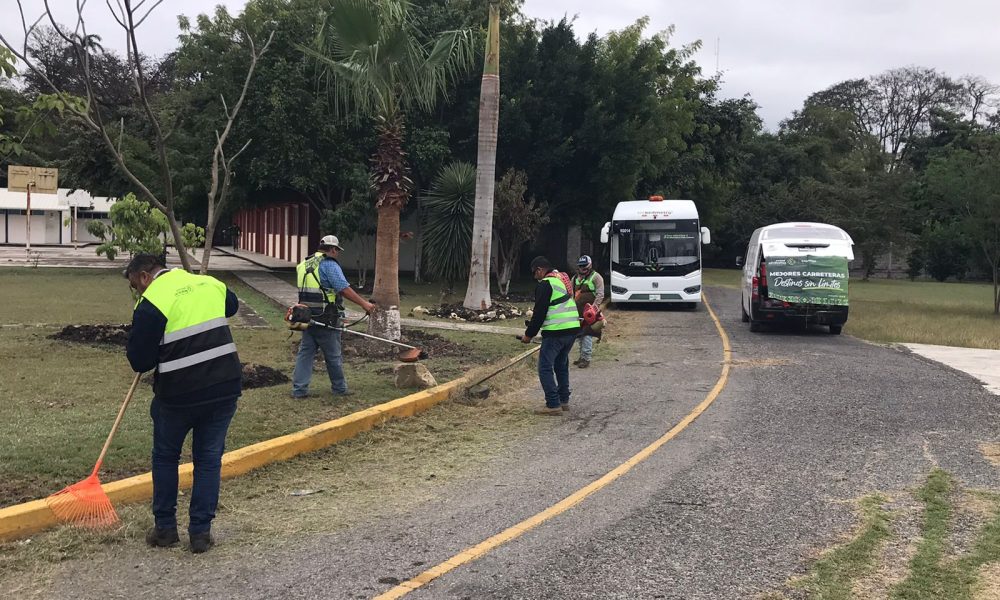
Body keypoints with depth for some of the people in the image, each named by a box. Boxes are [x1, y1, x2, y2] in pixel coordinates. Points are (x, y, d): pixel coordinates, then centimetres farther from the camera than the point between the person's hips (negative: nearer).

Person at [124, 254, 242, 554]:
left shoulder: (151, 304, -11)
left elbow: (140, 361, -10)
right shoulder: (209, 284, 8)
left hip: (179, 394, -4)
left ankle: (165, 528, 24)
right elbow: (232, 305, 31)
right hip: (226, 388, 4)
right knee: (209, 459, 14)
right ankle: (201, 532, 14)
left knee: (165, 457, 18)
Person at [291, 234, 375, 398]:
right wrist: (364, 303, -19)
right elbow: (344, 288, -21)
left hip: (307, 316, 7)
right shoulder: (329, 265, -13)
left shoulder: (304, 265, 13)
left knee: (305, 352, 8)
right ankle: (340, 388, 16)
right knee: (333, 355, 5)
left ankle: (298, 389, 5)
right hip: (326, 319, -7)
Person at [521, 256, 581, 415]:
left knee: (545, 367, -3)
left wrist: (529, 334, -2)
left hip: (555, 332, -9)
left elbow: (539, 312, -12)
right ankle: (564, 401, 26)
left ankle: (553, 405, -7)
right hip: (573, 329, 9)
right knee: (561, 365, 21)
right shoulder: (562, 280, 18)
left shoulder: (544, 284, -10)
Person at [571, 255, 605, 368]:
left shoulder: (596, 277, -3)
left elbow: (600, 295, -9)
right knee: (580, 334, 12)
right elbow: (571, 294, 24)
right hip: (578, 311, 7)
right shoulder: (575, 278, 17)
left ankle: (586, 358, -10)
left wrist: (594, 307, -19)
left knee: (587, 335, -10)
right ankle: (582, 356, 21)